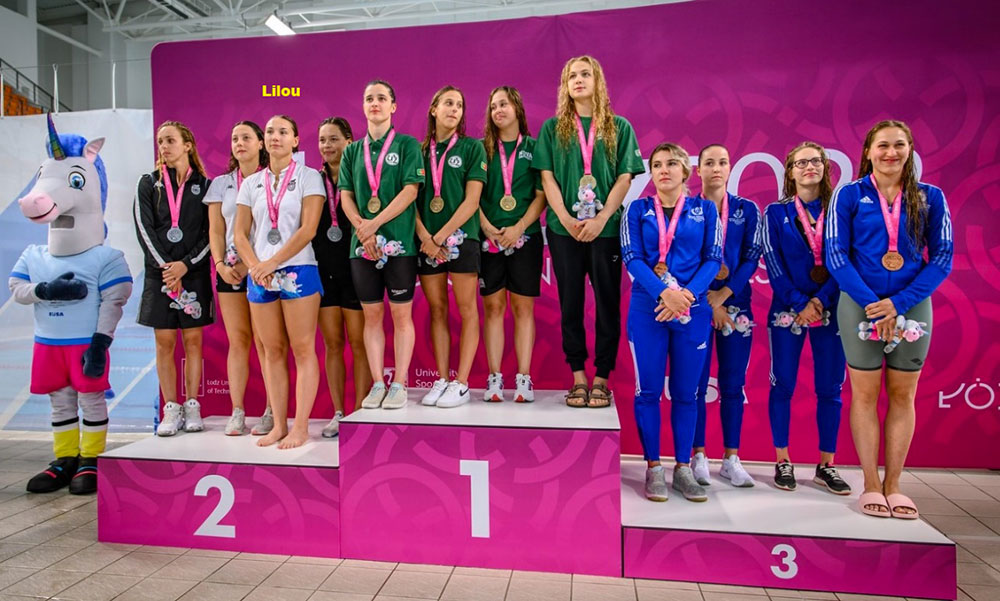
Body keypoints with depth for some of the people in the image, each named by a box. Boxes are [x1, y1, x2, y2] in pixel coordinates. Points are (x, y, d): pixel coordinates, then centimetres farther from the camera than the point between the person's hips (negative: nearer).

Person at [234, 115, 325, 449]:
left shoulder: (308, 177, 2)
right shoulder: (251, 183, 14)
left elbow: (308, 229, -9)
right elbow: (240, 233, 10)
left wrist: (272, 263, -12)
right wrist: (255, 267, -8)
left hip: (297, 271, -4)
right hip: (259, 277, 5)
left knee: (302, 349, -3)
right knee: (273, 351, 7)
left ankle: (300, 427, 2)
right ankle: (279, 426, 14)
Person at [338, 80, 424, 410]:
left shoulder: (407, 144, 5)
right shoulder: (353, 151, 16)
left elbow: (410, 191, -7)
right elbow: (345, 196, 8)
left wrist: (375, 224, -13)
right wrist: (362, 229, -10)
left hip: (399, 241, -3)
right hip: (362, 244, 4)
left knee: (401, 313, 0)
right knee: (372, 315, 6)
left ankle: (399, 385, 9)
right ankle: (377, 385, 14)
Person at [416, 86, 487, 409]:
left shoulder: (472, 147, 5)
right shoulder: (420, 151, 13)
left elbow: (472, 199, -5)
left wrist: (441, 236, -11)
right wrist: (424, 237, -9)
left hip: (461, 236, -3)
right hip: (427, 242, 3)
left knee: (467, 309, -3)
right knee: (437, 309, 5)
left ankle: (461, 383, 2)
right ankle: (442, 380, 12)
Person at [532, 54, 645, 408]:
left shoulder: (619, 128, 8)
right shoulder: (552, 128, 9)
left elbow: (624, 179, 1)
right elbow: (547, 177, 2)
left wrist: (601, 219, -12)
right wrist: (567, 220, -10)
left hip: (606, 229, 0)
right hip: (564, 228, 1)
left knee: (607, 302, 2)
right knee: (571, 302, 4)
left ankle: (601, 379, 11)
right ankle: (578, 376, 14)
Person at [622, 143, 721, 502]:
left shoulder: (704, 209, 10)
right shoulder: (638, 210, 7)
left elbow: (713, 258, 2)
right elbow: (632, 257, -4)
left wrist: (687, 294, -14)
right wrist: (664, 293, -18)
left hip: (693, 309, 1)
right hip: (647, 309, -1)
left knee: (686, 391, 6)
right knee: (648, 390, 1)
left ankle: (683, 468, 19)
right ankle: (653, 469, 13)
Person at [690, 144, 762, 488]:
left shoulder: (747, 210, 9)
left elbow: (753, 257, 1)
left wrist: (724, 293, -11)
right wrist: (707, 300, -10)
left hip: (735, 304, 2)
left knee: (733, 384, 5)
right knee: (696, 384, 0)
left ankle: (731, 459, 15)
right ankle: (698, 457, 11)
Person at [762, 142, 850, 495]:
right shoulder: (776, 213, 5)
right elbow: (773, 264, -2)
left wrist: (821, 300, -11)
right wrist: (800, 304, -10)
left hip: (831, 310, 2)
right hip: (787, 310, -1)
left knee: (830, 388, 5)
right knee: (783, 386, 2)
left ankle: (826, 466, 17)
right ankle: (782, 462, 14)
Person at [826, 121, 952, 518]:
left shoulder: (930, 198, 7)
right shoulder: (849, 195, 1)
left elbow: (942, 257, 2)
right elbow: (836, 254, -5)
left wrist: (899, 303, -11)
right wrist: (872, 305, -13)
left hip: (912, 305, 2)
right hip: (861, 303, -2)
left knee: (903, 395, 6)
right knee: (865, 394, 2)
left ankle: (892, 484, 17)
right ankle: (871, 485, 12)